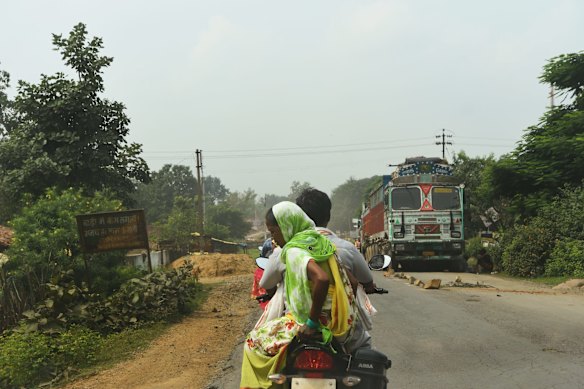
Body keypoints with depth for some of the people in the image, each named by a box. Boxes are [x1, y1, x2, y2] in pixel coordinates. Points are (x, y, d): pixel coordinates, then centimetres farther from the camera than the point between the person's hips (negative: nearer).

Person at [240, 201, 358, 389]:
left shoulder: (294, 251, -18)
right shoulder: (321, 241, 7)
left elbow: (321, 279, -36)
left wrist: (312, 322, -25)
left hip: (319, 324, -8)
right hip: (339, 323, 8)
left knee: (254, 342, 8)